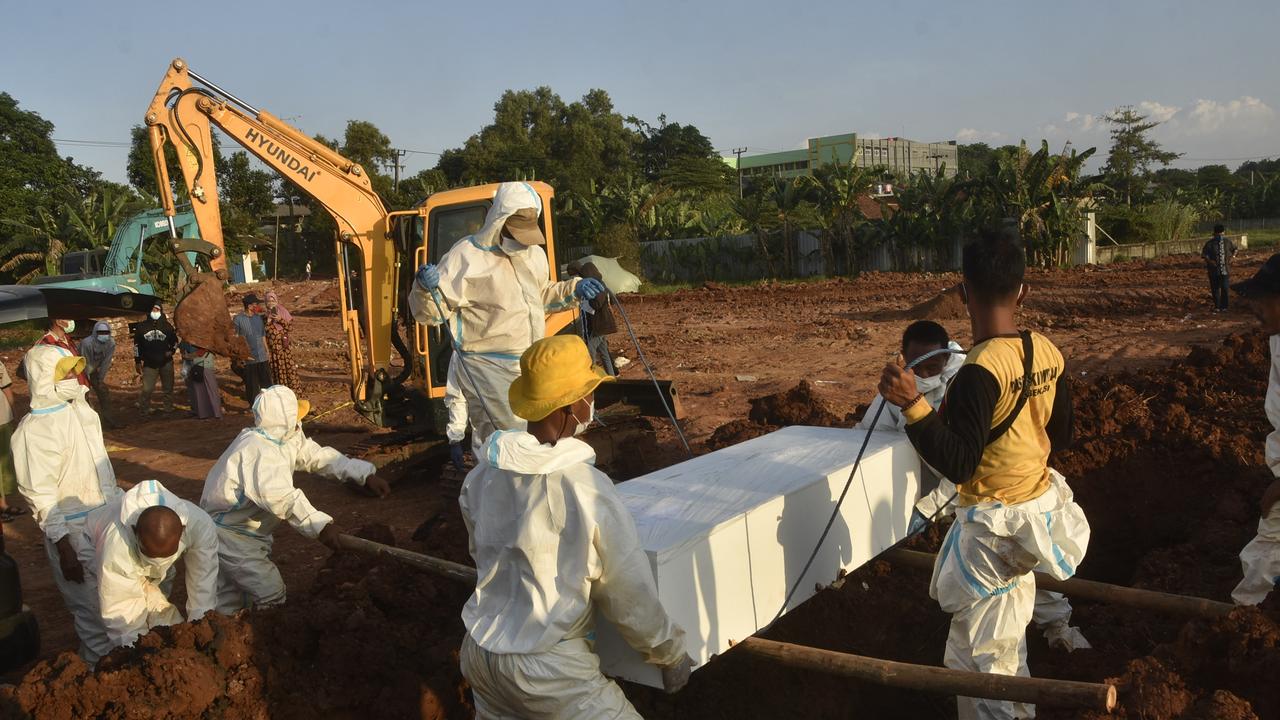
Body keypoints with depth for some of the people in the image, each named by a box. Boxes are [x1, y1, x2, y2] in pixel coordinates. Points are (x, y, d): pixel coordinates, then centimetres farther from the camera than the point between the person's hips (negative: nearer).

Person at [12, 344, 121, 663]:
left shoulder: (80, 407, 6)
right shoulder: (33, 431, -17)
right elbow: (41, 497, -18)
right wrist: (64, 548, -20)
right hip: (74, 529, -7)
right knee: (93, 605, 2)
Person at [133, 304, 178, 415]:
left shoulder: (167, 326, 4)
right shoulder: (141, 327, 3)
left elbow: (175, 341, 17)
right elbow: (137, 345, 8)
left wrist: (171, 351, -1)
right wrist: (137, 362, 5)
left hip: (166, 362, 2)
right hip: (149, 364, -1)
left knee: (168, 388, 8)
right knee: (147, 389, -9)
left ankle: (169, 409, 19)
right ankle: (144, 409, 6)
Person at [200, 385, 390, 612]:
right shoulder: (257, 449, -32)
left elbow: (318, 456, -1)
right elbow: (280, 496, -44)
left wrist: (365, 475, -12)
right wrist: (320, 525, -54)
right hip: (230, 533, -9)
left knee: (233, 598, 19)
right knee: (271, 593, -9)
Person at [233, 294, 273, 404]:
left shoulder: (259, 317, 6)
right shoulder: (238, 319, -10)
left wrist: (267, 353, 15)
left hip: (263, 358, 5)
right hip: (249, 359, -5)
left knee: (267, 385, 10)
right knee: (252, 387, 5)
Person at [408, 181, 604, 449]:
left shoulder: (534, 253, 9)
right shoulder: (466, 256, -13)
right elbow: (430, 312, -12)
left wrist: (573, 289, 11)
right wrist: (426, 289, -33)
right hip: (490, 370, -7)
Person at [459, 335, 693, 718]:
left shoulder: (481, 474, -3)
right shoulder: (591, 491, -20)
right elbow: (631, 596, -11)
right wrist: (672, 654, 7)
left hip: (479, 653, 6)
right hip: (548, 670, -6)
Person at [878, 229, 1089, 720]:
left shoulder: (981, 371, -26)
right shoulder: (1048, 352, -3)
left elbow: (958, 464, -26)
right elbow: (1061, 435, 8)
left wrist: (912, 404, -33)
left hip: (993, 524, -9)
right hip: (1038, 508, 9)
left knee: (977, 657, 5)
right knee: (1008, 637, 28)